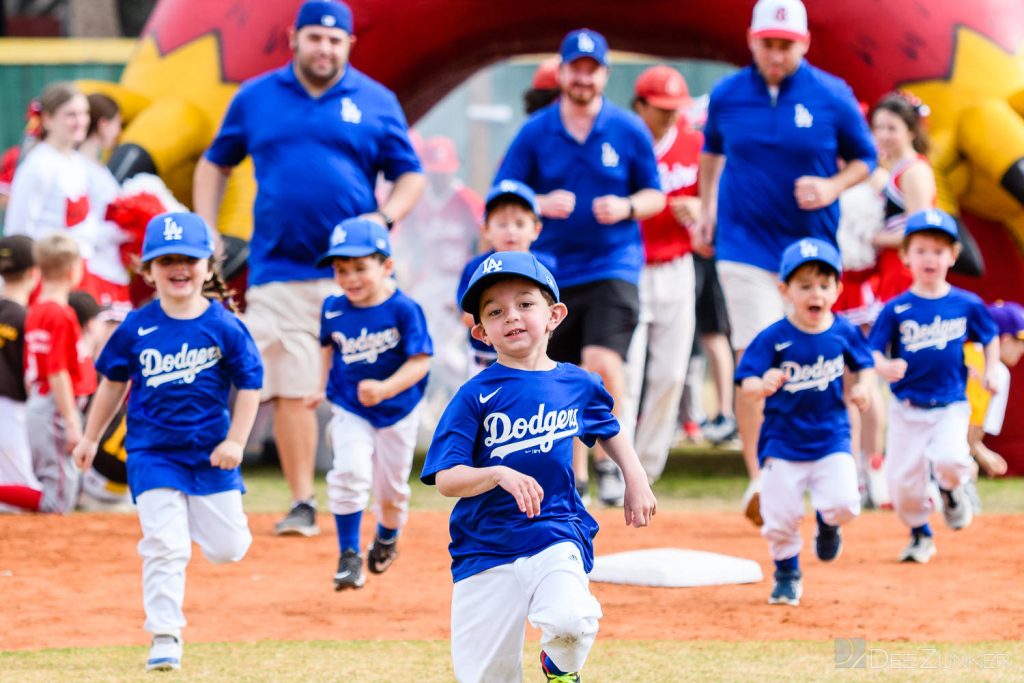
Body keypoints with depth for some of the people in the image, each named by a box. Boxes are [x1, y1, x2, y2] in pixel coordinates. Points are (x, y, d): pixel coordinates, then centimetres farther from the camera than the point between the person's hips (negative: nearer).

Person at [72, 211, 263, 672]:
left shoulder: (224, 326, -8)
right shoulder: (136, 328, -4)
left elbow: (250, 384, -2)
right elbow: (114, 382, 10)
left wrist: (235, 442, -9)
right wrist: (91, 438, 16)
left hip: (210, 452, 0)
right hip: (153, 453, 0)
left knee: (227, 548, 5)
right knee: (165, 547, -10)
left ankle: (201, 517, 40)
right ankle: (165, 637, -3)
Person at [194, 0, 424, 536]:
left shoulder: (376, 102, 6)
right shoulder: (255, 98, 9)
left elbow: (410, 175, 9)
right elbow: (215, 164, 17)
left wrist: (384, 218, -10)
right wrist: (205, 232, 5)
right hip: (278, 271, 1)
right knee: (289, 391, -1)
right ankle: (302, 503, 6)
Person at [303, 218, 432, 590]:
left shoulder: (404, 309, -19)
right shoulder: (333, 310, -6)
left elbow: (419, 361, -21)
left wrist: (385, 389, -33)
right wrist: (324, 386, 7)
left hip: (396, 411, -1)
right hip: (350, 410, 1)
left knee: (391, 489, 13)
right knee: (349, 473, -20)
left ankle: (387, 538, 45)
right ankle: (349, 554, -8)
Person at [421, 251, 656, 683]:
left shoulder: (578, 385, 5)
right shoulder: (476, 396, -5)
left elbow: (608, 429, 28)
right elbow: (446, 479, -12)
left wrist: (636, 480, 16)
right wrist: (499, 474, -29)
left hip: (556, 536, 1)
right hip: (486, 547, -1)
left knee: (571, 622, -28)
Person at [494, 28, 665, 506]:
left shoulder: (629, 130, 1)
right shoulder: (534, 133, 1)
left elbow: (655, 196, 7)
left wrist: (626, 208, -14)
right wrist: (541, 204, -17)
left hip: (613, 265, -2)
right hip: (553, 271, 2)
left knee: (603, 362, -22)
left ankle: (610, 459, -4)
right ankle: (575, 475, 22)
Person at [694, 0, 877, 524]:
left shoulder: (833, 97, -4)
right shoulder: (727, 96, 0)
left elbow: (864, 158, 6)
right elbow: (712, 150, 19)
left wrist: (832, 187, -12)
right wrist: (706, 210, 14)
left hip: (812, 244, 1)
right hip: (745, 244, -1)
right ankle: (758, 478, -19)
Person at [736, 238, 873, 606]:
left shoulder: (843, 333, -4)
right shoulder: (773, 339, -13)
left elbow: (864, 363, 13)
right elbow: (745, 382, -17)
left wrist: (861, 387, -8)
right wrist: (762, 385, -40)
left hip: (831, 438, 1)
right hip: (782, 442, -1)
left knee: (844, 503, -16)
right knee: (780, 517, 0)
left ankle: (827, 522, 23)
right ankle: (787, 573, 28)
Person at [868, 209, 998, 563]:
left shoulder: (967, 305, -1)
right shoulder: (896, 309, -4)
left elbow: (990, 337, 14)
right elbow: (873, 351, -6)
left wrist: (990, 371, -2)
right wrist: (885, 368, -28)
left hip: (951, 405, -1)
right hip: (907, 408, 1)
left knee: (950, 459, -26)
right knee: (903, 481, -1)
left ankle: (951, 488, 12)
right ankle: (920, 533, 28)